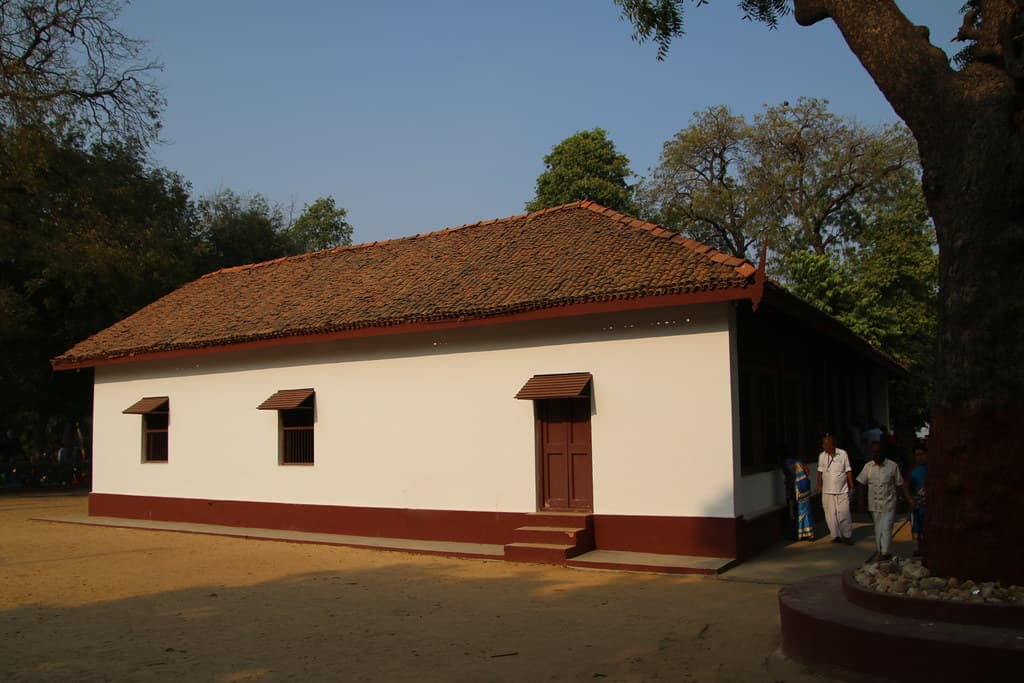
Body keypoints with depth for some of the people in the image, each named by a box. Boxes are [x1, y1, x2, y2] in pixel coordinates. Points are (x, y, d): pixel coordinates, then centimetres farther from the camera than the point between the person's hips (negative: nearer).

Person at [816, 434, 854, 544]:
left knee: (843, 514, -5)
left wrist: (851, 486, -1)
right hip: (827, 492, 2)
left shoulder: (843, 454, -5)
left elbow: (848, 471, 0)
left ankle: (847, 535, 10)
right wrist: (819, 486, 7)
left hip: (842, 491, -2)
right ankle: (836, 536, 13)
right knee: (830, 515, 2)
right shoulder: (822, 456, 2)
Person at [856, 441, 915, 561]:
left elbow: (901, 484, -2)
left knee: (886, 529, -9)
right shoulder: (868, 466, 2)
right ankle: (879, 551, 23)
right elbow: (861, 483, 5)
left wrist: (909, 500, -5)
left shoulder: (892, 466, -6)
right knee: (877, 529, 13)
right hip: (874, 505, 3)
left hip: (888, 504, -3)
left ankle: (885, 553, -7)